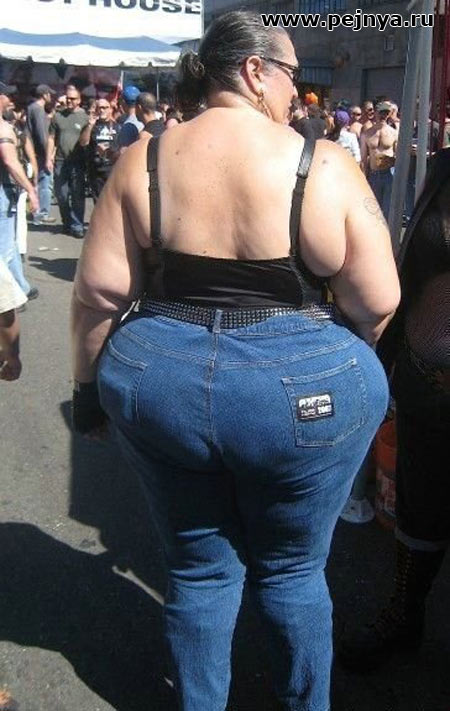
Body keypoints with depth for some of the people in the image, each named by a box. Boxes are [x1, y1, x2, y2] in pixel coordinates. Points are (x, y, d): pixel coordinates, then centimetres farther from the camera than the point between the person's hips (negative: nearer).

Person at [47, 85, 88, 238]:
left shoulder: (85, 116, 2)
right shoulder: (58, 116, 10)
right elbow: (51, 138, 11)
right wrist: (49, 158, 4)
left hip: (78, 162, -3)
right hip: (60, 162, 3)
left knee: (78, 196, -2)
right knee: (61, 195, 8)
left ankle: (77, 226, 5)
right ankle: (67, 223, 25)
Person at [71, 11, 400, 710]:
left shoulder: (144, 159, -3)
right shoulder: (324, 165, -10)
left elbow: (99, 290, -5)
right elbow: (379, 302, -10)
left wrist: (89, 384, 9)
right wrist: (335, 361, 10)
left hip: (161, 386, 3)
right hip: (303, 392, -2)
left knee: (199, 566, 22)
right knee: (292, 569, 22)